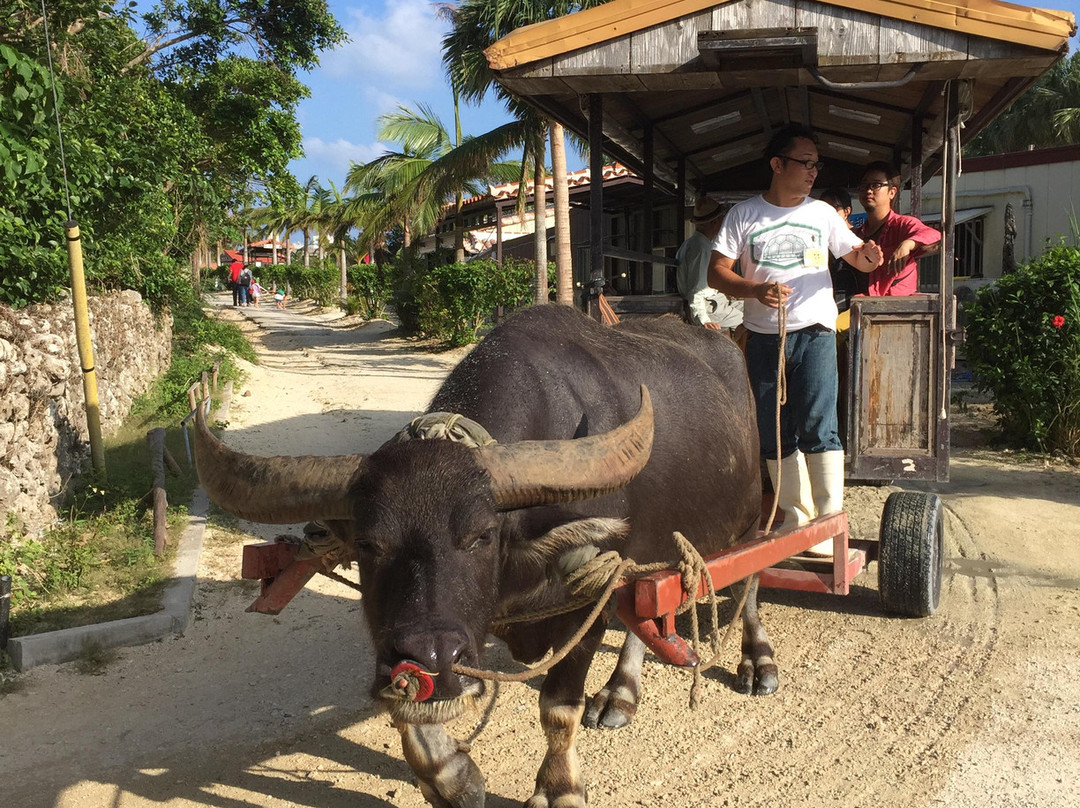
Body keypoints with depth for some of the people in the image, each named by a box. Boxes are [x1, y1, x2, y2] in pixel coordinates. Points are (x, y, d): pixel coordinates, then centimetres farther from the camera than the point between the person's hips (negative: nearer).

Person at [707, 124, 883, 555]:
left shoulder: (822, 213, 8)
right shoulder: (744, 214, 4)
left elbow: (859, 257, 14)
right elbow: (716, 273, -2)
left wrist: (867, 256, -11)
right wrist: (756, 289, -20)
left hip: (814, 332, -1)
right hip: (762, 336, 1)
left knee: (818, 428, -12)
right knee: (774, 435, 5)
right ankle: (795, 517, 18)